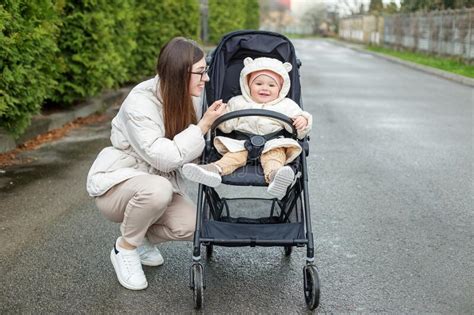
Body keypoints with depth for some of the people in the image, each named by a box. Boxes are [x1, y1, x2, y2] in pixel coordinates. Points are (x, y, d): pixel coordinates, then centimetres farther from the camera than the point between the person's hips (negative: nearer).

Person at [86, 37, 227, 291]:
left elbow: (192, 150, -5)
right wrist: (204, 124, -30)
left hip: (159, 180, 6)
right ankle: (125, 249, -9)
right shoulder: (140, 103, -27)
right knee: (157, 190, -38)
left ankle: (143, 239, 13)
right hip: (115, 183, -6)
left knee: (190, 226, -21)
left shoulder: (188, 99, -5)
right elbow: (164, 157, -33)